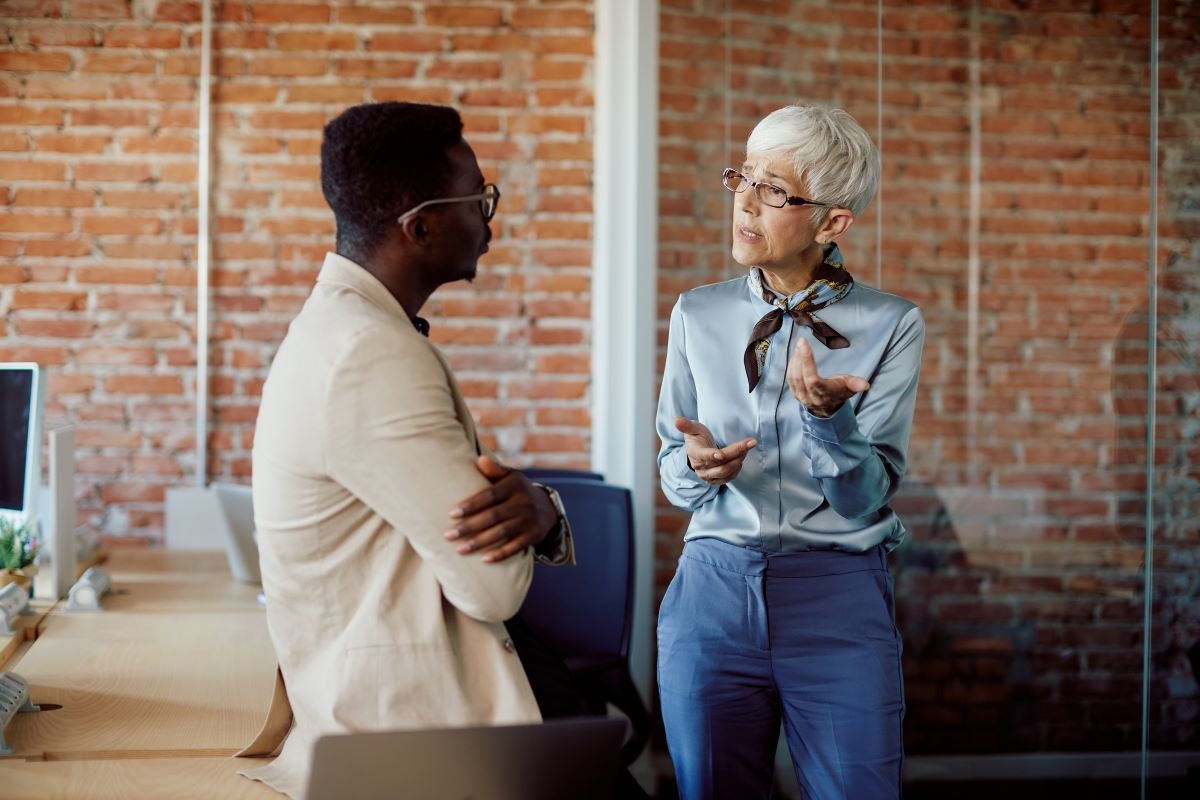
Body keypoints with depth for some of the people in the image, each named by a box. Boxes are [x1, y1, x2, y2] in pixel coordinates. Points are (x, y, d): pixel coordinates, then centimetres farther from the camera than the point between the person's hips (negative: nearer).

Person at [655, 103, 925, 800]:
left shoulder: (890, 325, -3)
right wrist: (698, 464, -12)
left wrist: (831, 417, -26)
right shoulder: (698, 316, 6)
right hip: (713, 591, 3)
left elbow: (866, 500, -7)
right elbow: (672, 471, 11)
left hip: (840, 605, -2)